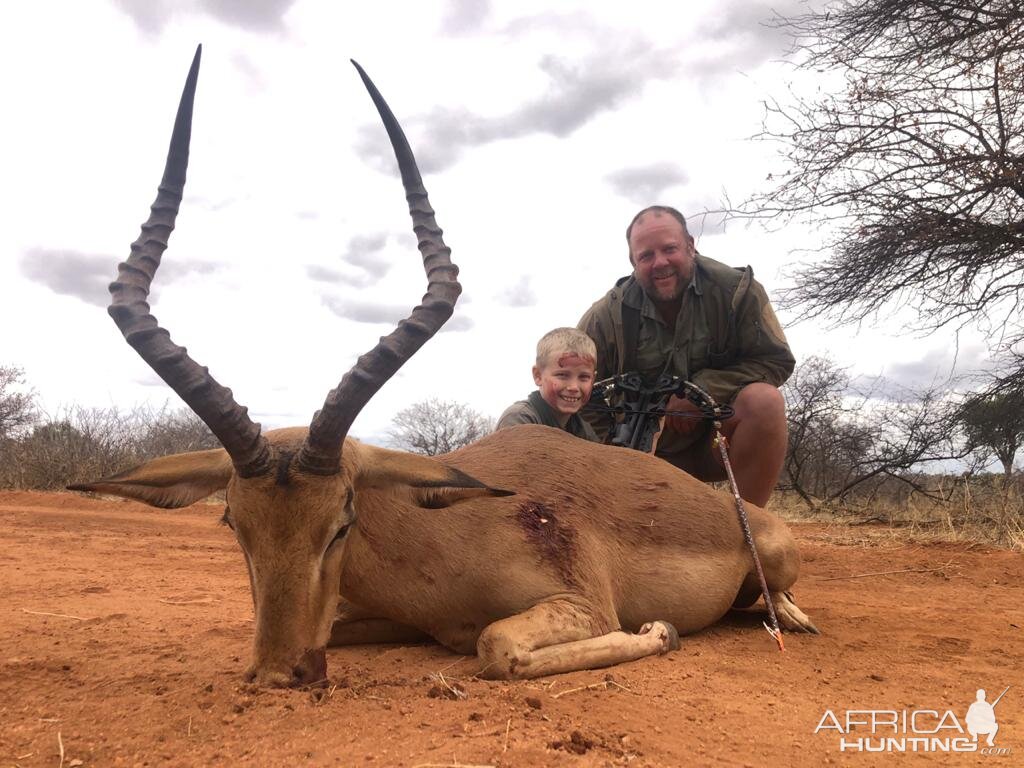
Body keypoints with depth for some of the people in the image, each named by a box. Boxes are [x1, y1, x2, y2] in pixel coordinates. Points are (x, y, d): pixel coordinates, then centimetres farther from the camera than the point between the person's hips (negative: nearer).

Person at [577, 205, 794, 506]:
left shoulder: (736, 289, -12)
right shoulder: (606, 317, -10)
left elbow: (776, 361, -10)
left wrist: (701, 391, -22)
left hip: (720, 437, 0)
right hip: (648, 449, 1)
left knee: (763, 399, -30)